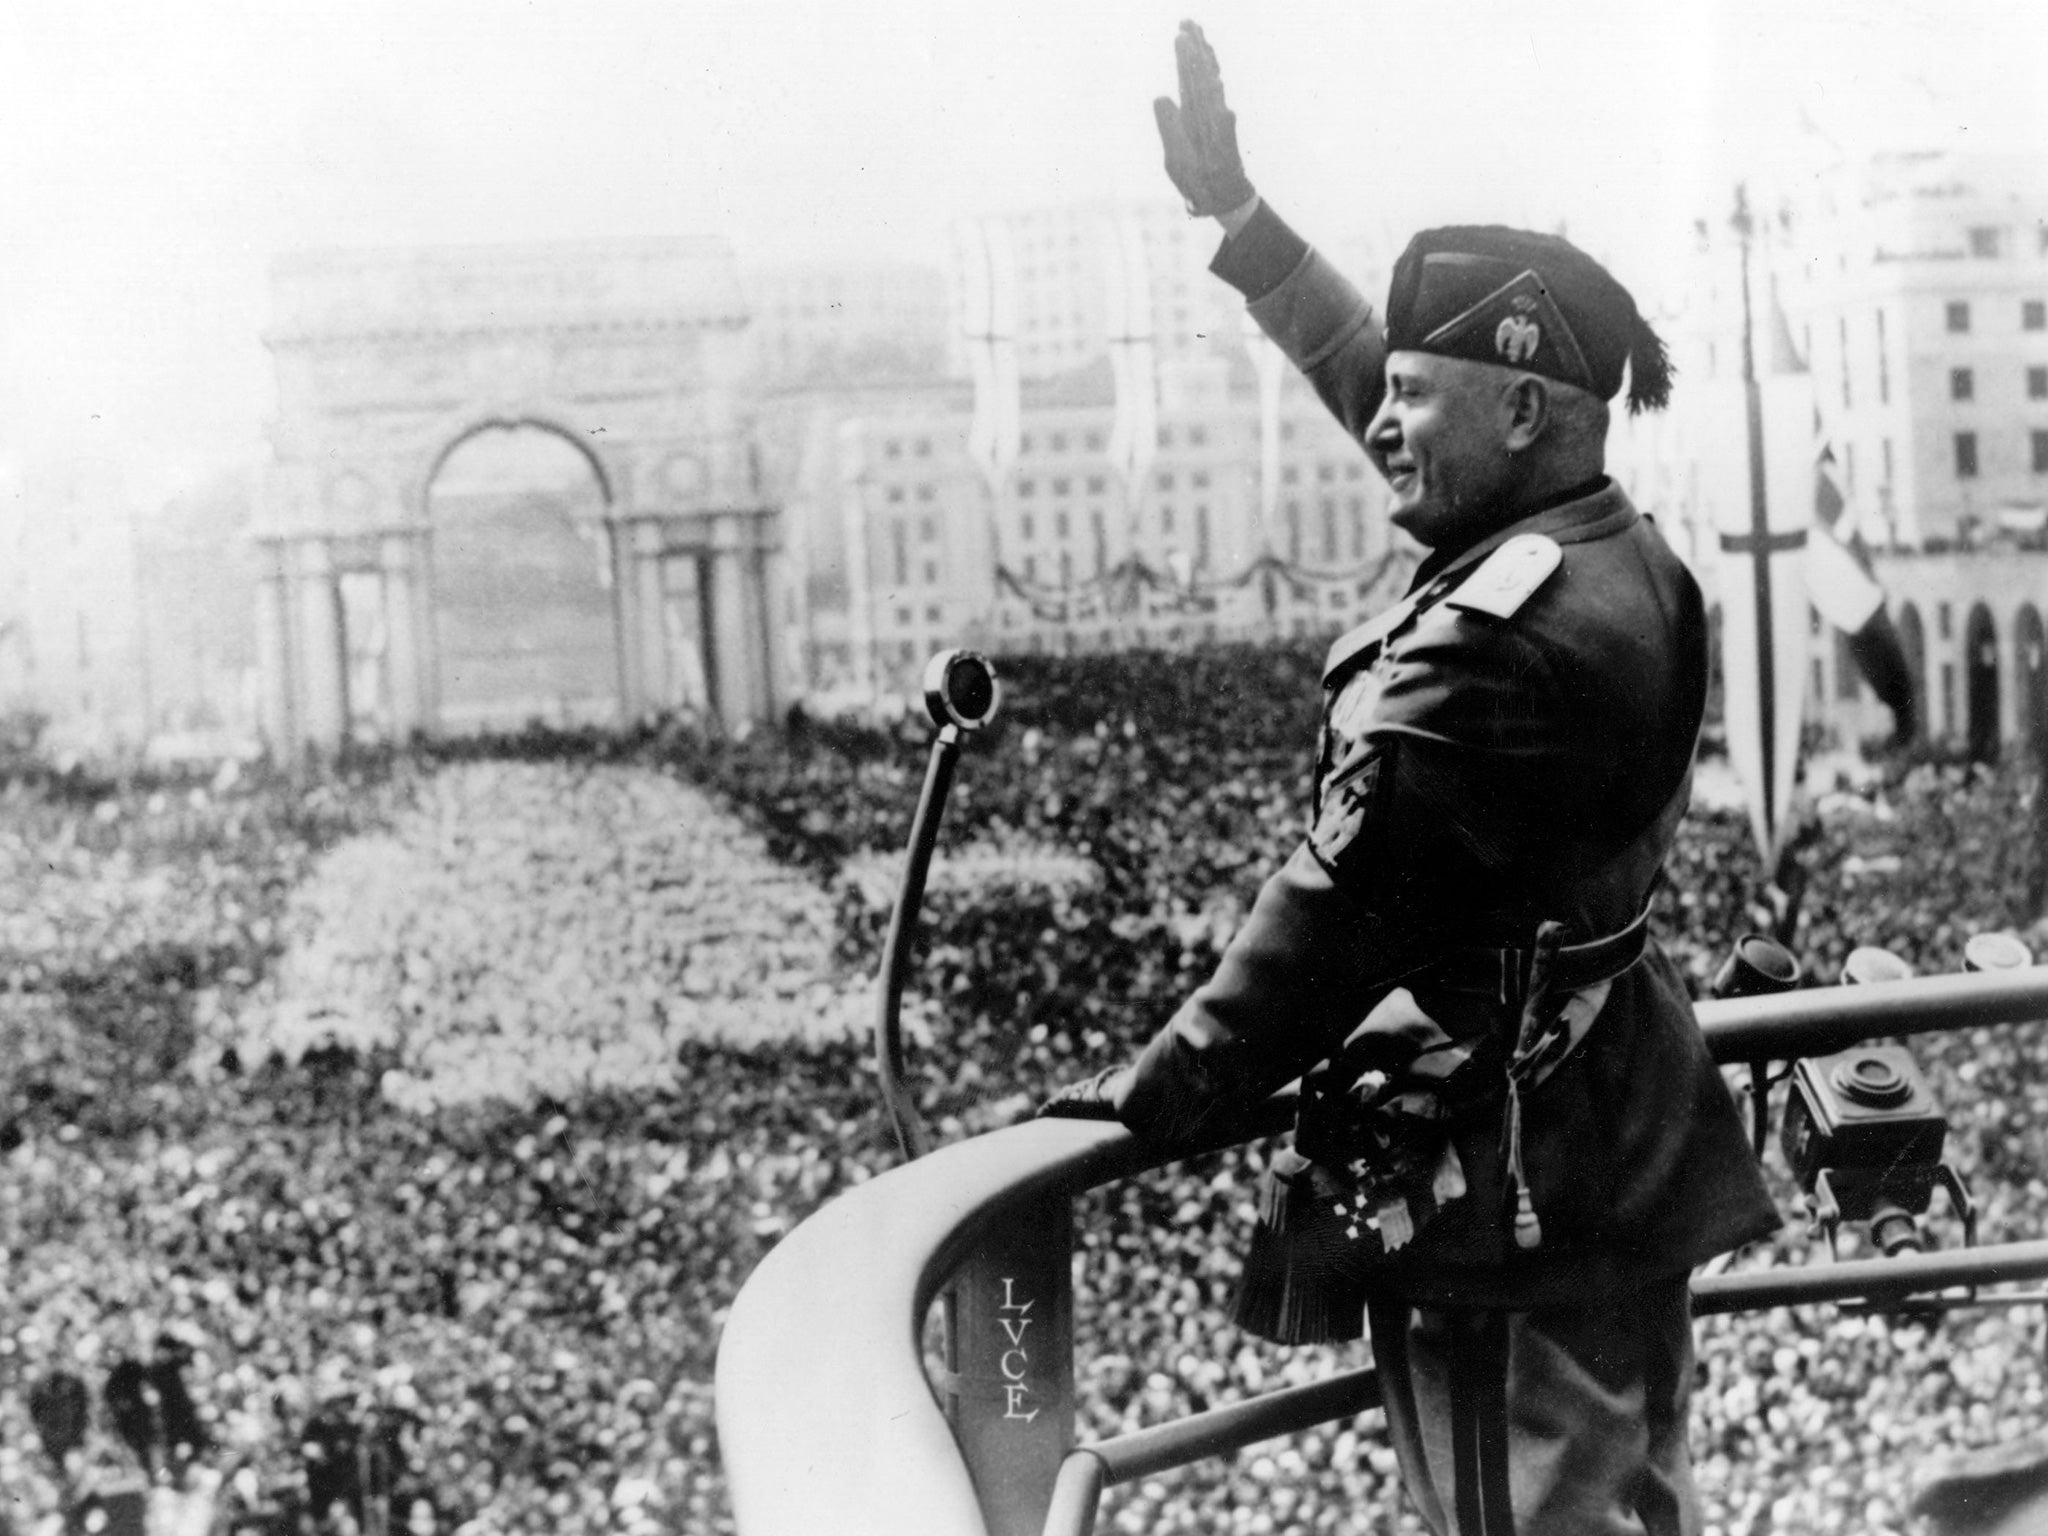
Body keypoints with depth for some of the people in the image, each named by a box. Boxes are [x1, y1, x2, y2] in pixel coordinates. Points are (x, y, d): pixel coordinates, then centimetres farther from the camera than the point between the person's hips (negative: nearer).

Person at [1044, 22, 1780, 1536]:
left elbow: (1337, 912, -22)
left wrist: (1159, 1095, -12)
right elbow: (1369, 377, 16)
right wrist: (1239, 219, 18)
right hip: (1628, 1165, 10)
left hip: (1506, 1196, -10)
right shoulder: (1618, 554, 5)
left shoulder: (1488, 644, -25)